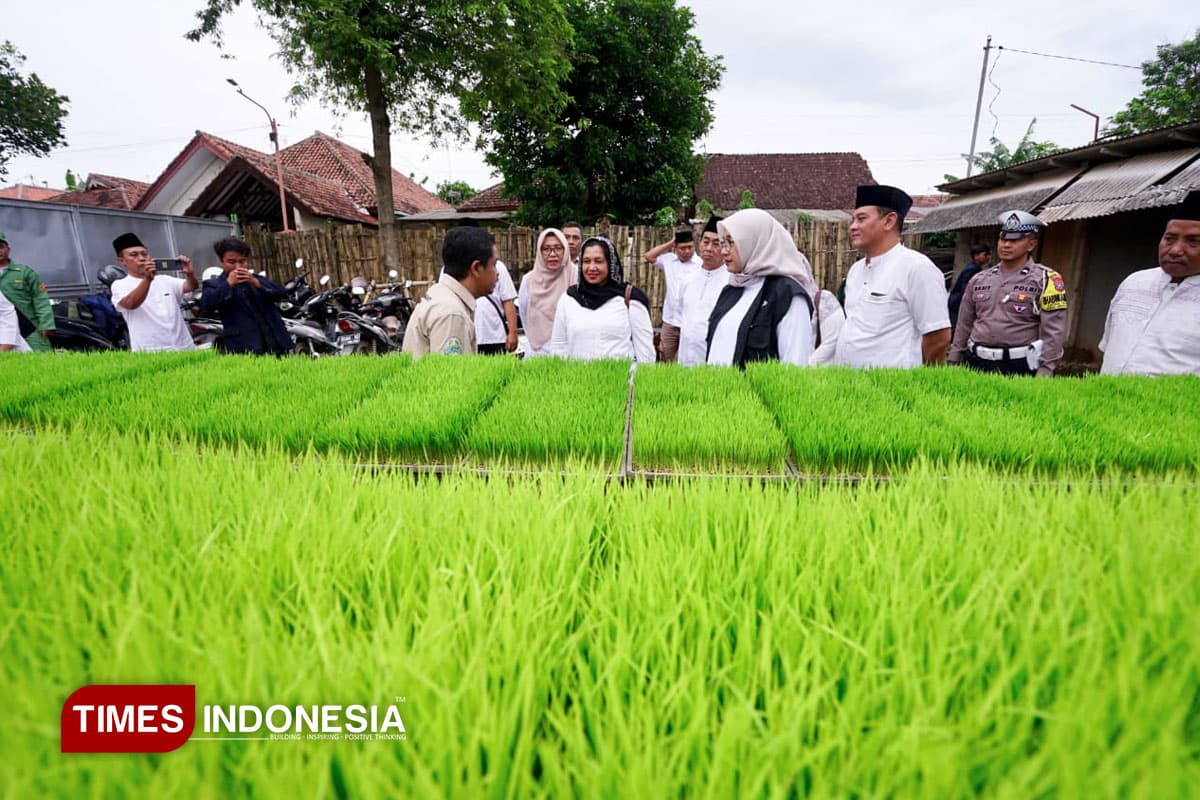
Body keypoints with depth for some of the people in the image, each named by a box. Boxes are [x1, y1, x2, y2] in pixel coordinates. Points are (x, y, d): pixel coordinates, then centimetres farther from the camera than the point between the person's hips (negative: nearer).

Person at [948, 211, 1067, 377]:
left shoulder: (1045, 279, -2)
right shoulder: (978, 280, 12)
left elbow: (1054, 331, -7)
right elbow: (964, 326, 15)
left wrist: (1045, 370, -13)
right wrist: (953, 362, 13)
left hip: (1020, 366, -4)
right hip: (977, 363, 4)